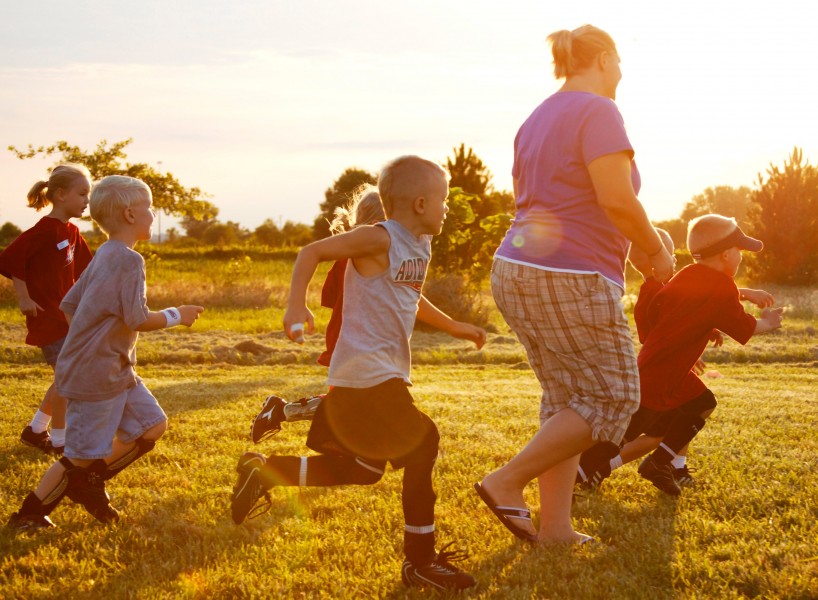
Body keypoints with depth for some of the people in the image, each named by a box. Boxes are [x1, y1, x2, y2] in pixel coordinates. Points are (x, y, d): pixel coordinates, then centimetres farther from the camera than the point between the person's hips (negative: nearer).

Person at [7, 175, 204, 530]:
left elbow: (68, 305, 15)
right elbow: (138, 319, -21)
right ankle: (27, 514, 10)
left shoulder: (103, 257, 11)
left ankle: (89, 481, 16)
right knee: (83, 455, -2)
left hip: (117, 370, 10)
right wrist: (177, 316, -6)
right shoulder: (129, 260, -19)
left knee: (153, 426, 9)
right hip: (97, 374, -10)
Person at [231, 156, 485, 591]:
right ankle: (420, 562, -2)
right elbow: (313, 251, -16)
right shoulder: (380, 239, -14)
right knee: (421, 448, -11)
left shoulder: (421, 247, 14)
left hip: (386, 373, 10)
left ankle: (263, 471, 24)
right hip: (365, 372, -10)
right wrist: (296, 307, -27)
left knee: (363, 470, 16)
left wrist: (453, 327, 34)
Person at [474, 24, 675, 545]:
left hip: (517, 270, 9)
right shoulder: (598, 111, -11)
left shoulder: (536, 120, 17)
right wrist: (657, 250, -6)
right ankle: (507, 482, -5)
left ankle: (556, 527, 11)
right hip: (571, 281, -9)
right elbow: (616, 199, -20)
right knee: (612, 399, 0)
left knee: (566, 400, 13)